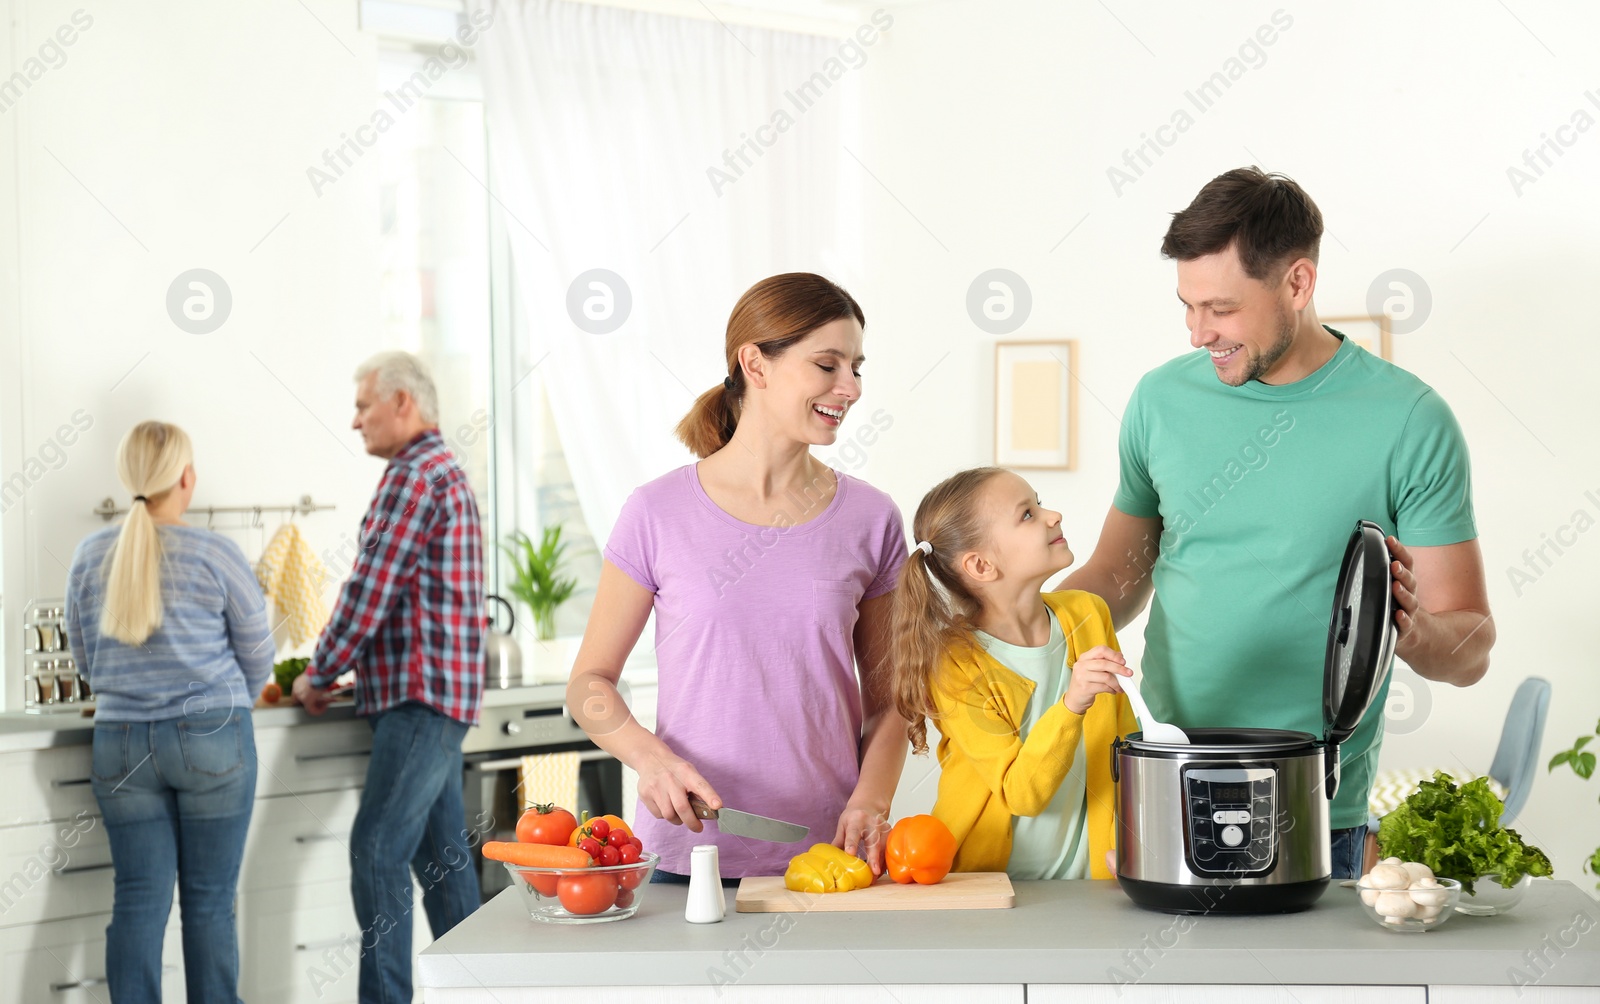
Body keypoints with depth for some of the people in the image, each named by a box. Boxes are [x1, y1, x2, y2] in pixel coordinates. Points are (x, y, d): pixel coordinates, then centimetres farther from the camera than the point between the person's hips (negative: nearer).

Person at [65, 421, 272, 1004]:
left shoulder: (90, 556, 2)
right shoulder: (215, 555, -9)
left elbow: (85, 659, 13)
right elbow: (257, 657, 2)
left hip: (120, 744, 3)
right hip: (211, 740, -3)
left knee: (138, 901, 6)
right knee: (210, 902, 4)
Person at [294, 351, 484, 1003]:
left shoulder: (414, 476, -12)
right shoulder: (446, 471, 21)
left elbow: (368, 592, -15)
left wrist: (318, 675, -3)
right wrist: (343, 670, 18)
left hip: (420, 697, -10)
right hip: (436, 696, 10)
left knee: (376, 851, -12)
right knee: (441, 855, 12)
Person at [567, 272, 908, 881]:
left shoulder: (870, 519, 3)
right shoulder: (660, 513, -3)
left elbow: (888, 697, 9)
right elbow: (590, 682, 3)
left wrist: (870, 801, -8)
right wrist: (649, 756, -16)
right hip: (688, 857, -1)